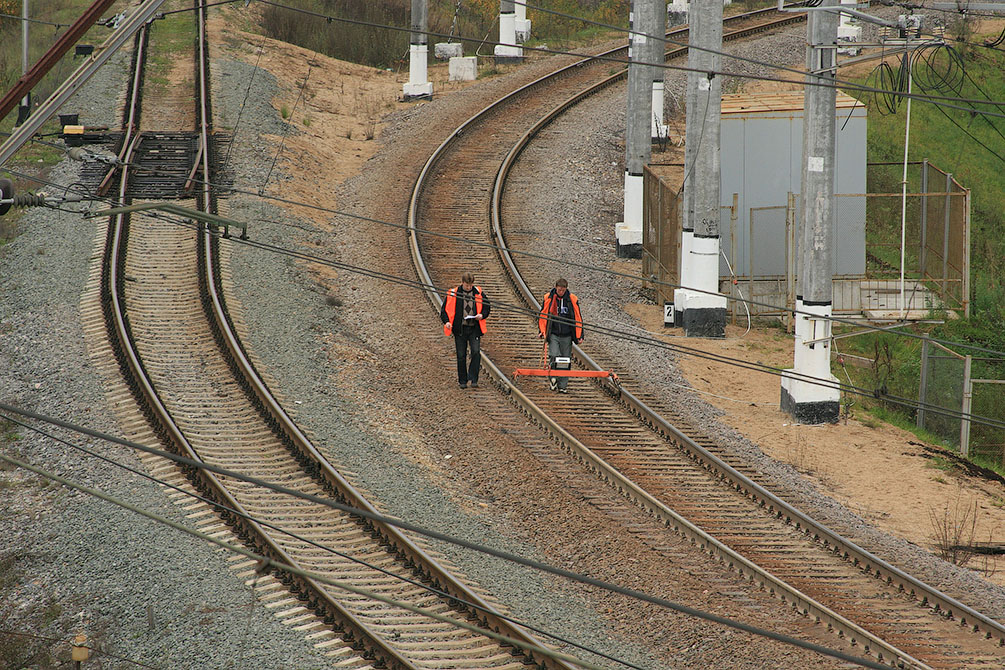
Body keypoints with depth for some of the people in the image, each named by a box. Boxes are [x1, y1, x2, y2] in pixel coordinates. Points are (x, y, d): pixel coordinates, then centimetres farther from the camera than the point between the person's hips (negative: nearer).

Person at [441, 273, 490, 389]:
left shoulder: (479, 293, 3)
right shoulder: (453, 294, -1)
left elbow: (487, 307, 14)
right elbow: (444, 310, 3)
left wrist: (482, 315, -8)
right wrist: (446, 321, -15)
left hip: (474, 329, 0)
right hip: (460, 329, 0)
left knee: (476, 352, -14)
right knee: (461, 356, 3)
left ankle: (473, 379, -9)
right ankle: (463, 381, 14)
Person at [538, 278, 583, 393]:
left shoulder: (572, 300, -1)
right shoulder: (548, 299, -1)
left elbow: (578, 318, 5)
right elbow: (542, 315, 9)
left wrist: (579, 336, 2)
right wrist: (542, 331, -1)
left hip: (567, 336, 1)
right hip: (553, 335, -1)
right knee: (554, 356, -18)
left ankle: (562, 386, 9)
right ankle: (553, 378, -1)